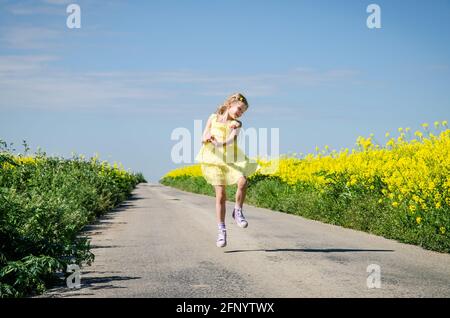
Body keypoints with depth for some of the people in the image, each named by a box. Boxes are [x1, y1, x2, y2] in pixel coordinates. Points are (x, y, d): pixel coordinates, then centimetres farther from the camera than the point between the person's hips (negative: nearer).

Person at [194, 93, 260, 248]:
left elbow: (231, 139, -13)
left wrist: (217, 142, -32)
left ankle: (237, 211, -2)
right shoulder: (213, 118, 9)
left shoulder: (237, 124, 6)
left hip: (231, 160, 1)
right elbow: (203, 138, 5)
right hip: (215, 160, -1)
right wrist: (207, 138, -19)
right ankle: (222, 231, 1)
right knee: (220, 195, -6)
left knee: (242, 182, -26)